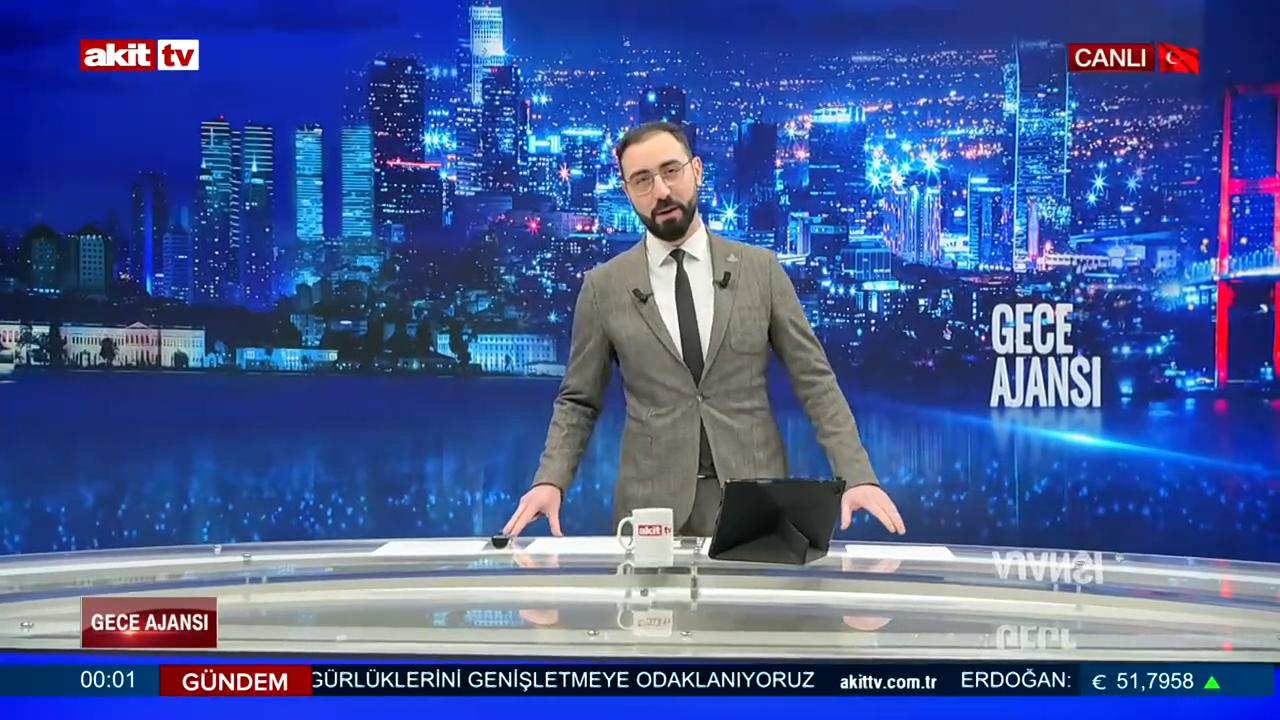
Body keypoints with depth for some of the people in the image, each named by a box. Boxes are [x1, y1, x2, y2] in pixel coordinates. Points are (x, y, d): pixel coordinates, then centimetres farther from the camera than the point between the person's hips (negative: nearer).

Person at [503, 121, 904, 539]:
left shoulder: (761, 269, 3)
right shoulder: (604, 287, 3)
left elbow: (815, 381, 2)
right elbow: (578, 401, 7)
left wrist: (857, 476, -9)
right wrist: (550, 480, -10)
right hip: (654, 505, 0)